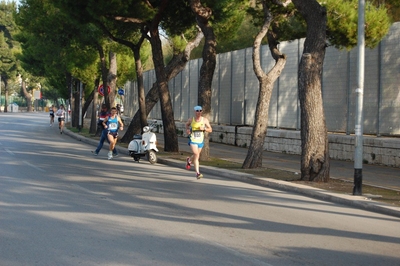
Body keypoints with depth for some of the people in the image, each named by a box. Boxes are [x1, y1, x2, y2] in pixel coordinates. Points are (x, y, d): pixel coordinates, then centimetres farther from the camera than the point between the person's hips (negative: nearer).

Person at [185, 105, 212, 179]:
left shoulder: (205, 120, -3)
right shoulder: (191, 119, -3)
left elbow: (210, 130, -1)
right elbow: (187, 124, 19)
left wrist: (204, 128, -19)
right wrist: (187, 130, -2)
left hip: (200, 141, 3)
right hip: (193, 140, -3)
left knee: (196, 156, 19)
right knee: (196, 154, -20)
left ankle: (189, 160, 55)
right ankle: (197, 173, -19)